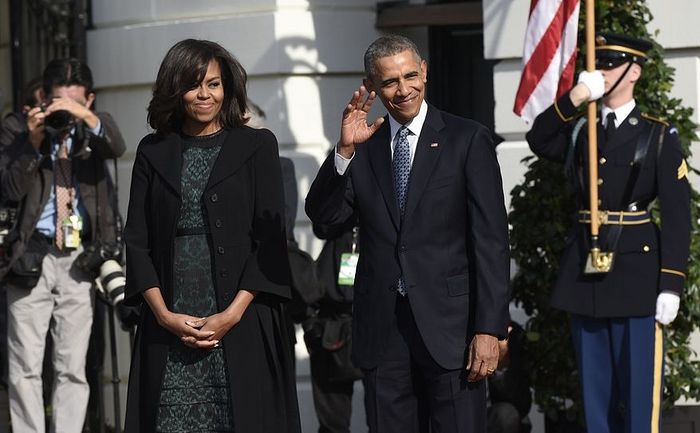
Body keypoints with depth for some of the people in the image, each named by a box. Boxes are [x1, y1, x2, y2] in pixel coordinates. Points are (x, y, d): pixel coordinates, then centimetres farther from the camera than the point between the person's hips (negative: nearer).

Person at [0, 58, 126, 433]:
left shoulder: (95, 126, 8)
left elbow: (117, 148, -14)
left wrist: (86, 117, -31)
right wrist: (33, 142, -19)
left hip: (79, 260, 2)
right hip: (32, 258, -2)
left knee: (73, 369, 5)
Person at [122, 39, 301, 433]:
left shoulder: (257, 147, 5)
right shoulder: (153, 153, 11)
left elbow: (270, 238, -1)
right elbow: (137, 241, 7)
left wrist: (232, 314, -11)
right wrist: (165, 315, -6)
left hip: (242, 324, -2)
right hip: (169, 326, 2)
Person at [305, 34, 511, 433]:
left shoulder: (467, 140, 0)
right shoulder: (363, 147, 10)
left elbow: (491, 240, -3)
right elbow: (324, 216, -1)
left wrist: (490, 328, -10)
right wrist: (345, 150, -15)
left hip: (448, 324, -3)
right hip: (381, 329, 3)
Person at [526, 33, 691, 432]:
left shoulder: (659, 136, -2)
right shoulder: (580, 131, 12)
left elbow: (678, 215, -7)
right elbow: (539, 141, -9)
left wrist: (672, 285, -15)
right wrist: (574, 98, -20)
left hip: (637, 267, -5)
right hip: (584, 270, 5)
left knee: (639, 387, -4)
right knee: (596, 390, 8)